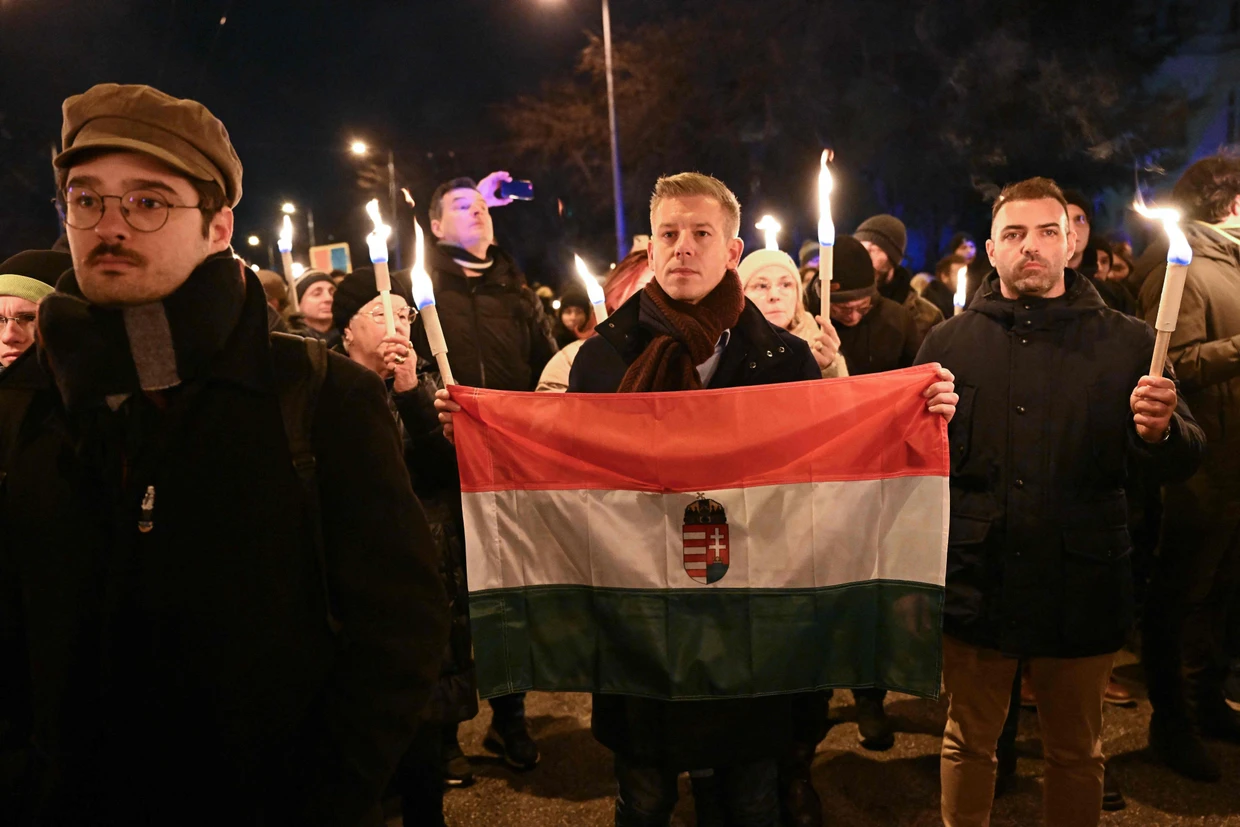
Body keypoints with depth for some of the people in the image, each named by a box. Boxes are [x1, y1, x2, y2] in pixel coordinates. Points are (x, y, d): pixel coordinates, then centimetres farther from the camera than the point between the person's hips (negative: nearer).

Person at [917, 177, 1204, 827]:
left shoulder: (1125, 342, 2)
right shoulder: (948, 343, 3)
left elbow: (1185, 460, 0)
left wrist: (1161, 433, -22)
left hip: (1081, 588, 0)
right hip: (975, 583, 0)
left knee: (1076, 754, 16)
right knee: (967, 744, 15)